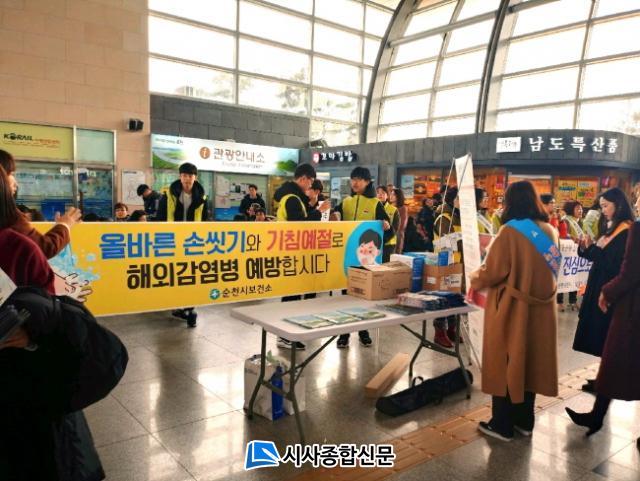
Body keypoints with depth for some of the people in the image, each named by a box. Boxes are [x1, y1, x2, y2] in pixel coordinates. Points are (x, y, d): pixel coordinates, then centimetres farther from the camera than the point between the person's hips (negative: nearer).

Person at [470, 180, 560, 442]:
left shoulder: (510, 231, -17)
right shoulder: (550, 231, 4)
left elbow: (492, 273, -15)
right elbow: (546, 270, 15)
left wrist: (474, 278, 4)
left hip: (511, 309, -6)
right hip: (540, 307, 7)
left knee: (505, 362, 6)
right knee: (529, 361, 17)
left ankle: (502, 425, 16)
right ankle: (524, 420, 29)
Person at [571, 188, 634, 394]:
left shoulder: (627, 233, -16)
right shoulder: (612, 228, 12)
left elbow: (615, 266, -22)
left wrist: (594, 248, -20)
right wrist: (586, 248, -2)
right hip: (601, 289, 9)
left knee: (606, 337, 1)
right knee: (600, 336, 13)